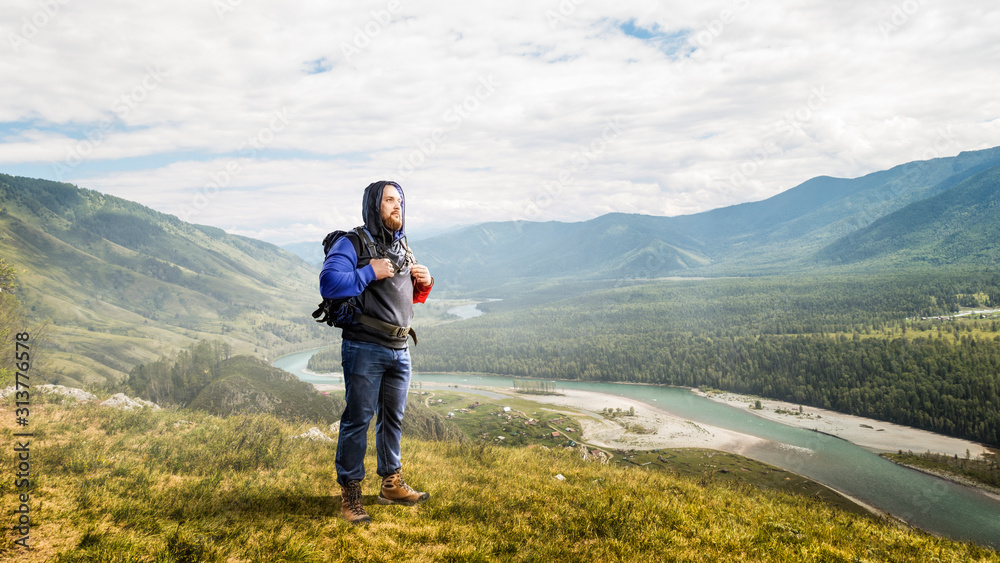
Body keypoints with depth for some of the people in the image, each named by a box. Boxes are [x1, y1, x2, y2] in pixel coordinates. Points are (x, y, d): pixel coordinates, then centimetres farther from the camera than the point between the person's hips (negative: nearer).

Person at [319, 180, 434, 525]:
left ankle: (391, 485, 27)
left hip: (399, 350, 7)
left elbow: (412, 297, 25)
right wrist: (369, 272, -20)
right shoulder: (352, 243, -6)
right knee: (358, 419, -3)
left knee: (393, 418, 15)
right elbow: (328, 283, -20)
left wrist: (425, 283, 4)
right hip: (365, 348, -7)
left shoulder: (402, 248, 17)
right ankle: (350, 493, 8)